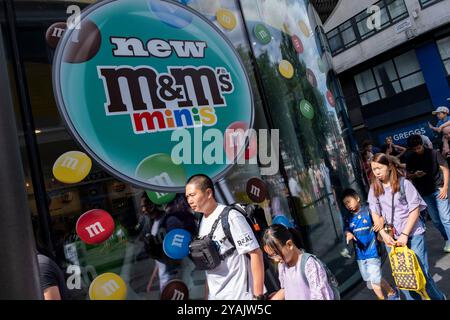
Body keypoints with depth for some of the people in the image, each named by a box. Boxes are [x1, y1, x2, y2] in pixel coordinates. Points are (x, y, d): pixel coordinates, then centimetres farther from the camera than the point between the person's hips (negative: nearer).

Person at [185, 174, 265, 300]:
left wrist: (258, 295, -18)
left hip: (238, 295, -7)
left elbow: (255, 253, -17)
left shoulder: (231, 217, -17)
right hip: (214, 295, 7)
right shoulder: (202, 221, 5)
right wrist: (207, 294, 10)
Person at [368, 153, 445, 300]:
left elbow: (415, 209, -8)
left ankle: (437, 297, 27)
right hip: (390, 237, 3)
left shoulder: (404, 183, -7)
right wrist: (384, 234, -7)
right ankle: (413, 298, 26)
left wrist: (405, 234, -13)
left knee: (421, 271, 4)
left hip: (412, 234, -3)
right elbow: (375, 213, 4)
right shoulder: (374, 188, 3)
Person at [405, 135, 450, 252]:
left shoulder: (433, 153, -6)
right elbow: (408, 175, 8)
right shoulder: (410, 159, 2)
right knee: (436, 220, 11)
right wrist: (415, 175, -15)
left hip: (438, 189, -3)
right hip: (424, 193, 3)